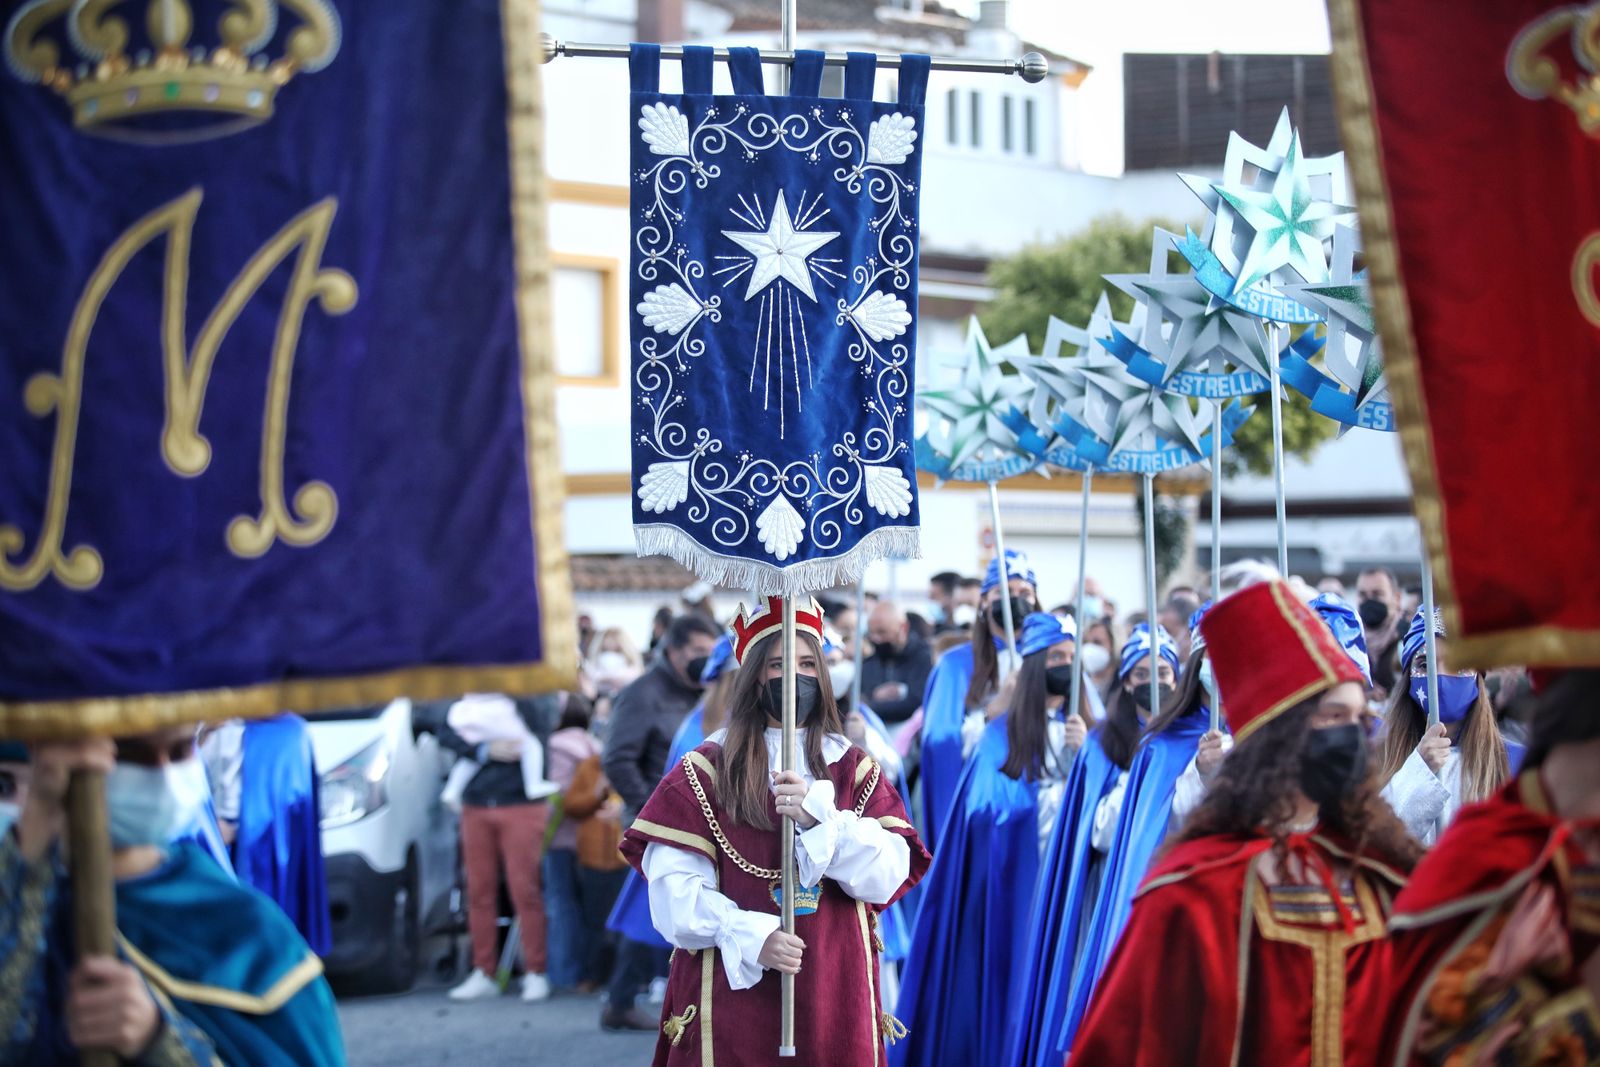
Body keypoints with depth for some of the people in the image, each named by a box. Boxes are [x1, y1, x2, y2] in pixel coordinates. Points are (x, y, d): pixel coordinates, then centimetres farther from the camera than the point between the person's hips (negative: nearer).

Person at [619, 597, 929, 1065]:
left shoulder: (856, 771, 8)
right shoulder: (704, 774, 1)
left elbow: (888, 877, -6)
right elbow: (674, 887, -9)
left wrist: (819, 815, -19)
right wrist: (751, 937, -21)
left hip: (834, 998, 2)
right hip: (734, 994, -2)